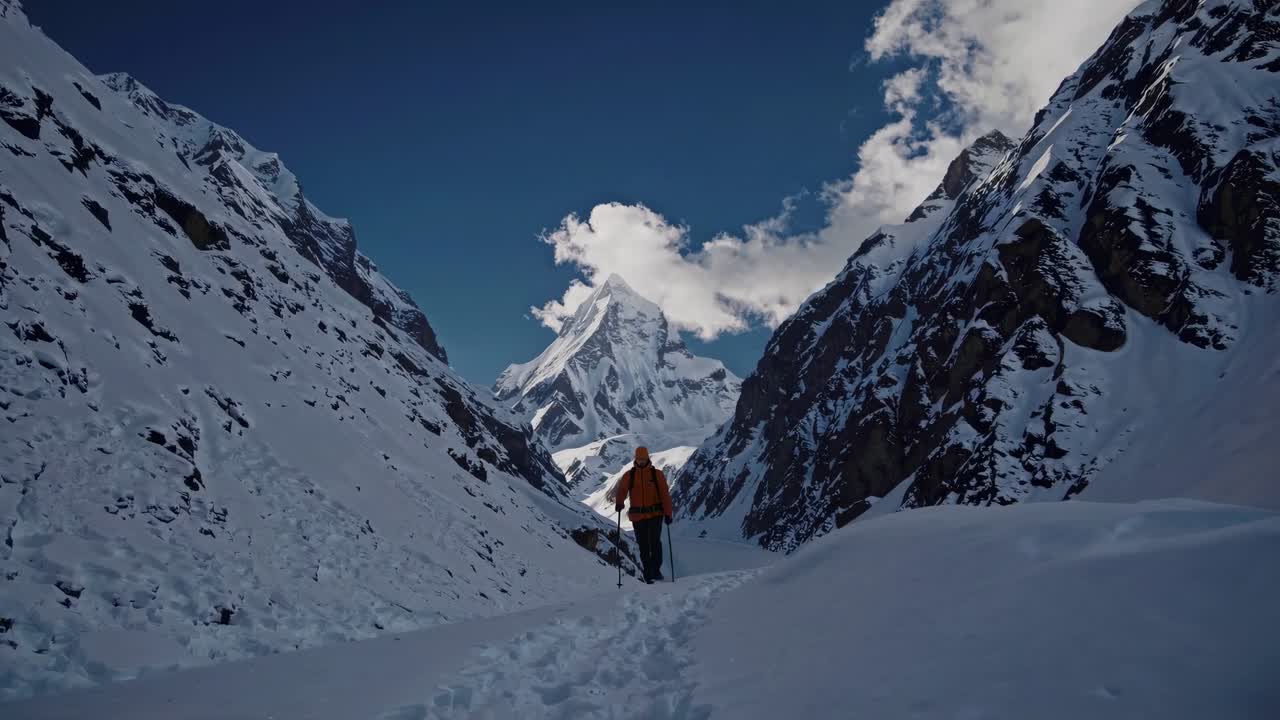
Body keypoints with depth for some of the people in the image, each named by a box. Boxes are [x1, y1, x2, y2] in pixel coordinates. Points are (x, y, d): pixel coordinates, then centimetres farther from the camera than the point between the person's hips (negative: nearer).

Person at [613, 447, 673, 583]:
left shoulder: (657, 474, 2)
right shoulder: (629, 475, 6)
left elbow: (665, 494, 0)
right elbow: (621, 490, -4)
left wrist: (668, 513, -7)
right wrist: (619, 503, -25)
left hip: (655, 514, -2)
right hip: (638, 515, 2)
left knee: (655, 542, -13)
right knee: (643, 545, 5)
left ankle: (656, 569, 1)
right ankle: (648, 573, 15)